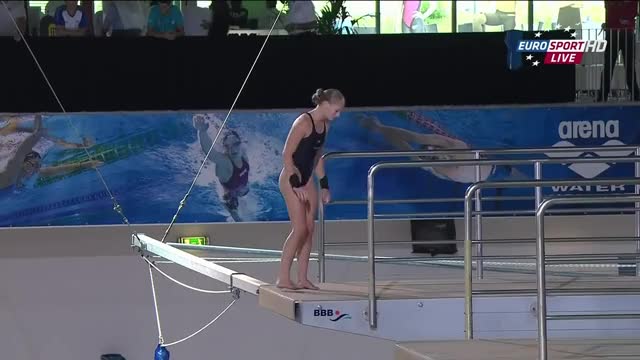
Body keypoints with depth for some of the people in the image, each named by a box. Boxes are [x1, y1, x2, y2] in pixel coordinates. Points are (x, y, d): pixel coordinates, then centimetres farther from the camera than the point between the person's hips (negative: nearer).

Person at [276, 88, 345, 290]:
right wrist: (296, 184, -22)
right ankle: (283, 278, -8)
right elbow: (287, 155, -19)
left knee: (309, 229, 4)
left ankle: (302, 279, 7)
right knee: (299, 229, -12)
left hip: (307, 180, 9)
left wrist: (324, 185, 17)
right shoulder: (304, 122, -18)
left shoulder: (325, 125, 8)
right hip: (291, 179, -9)